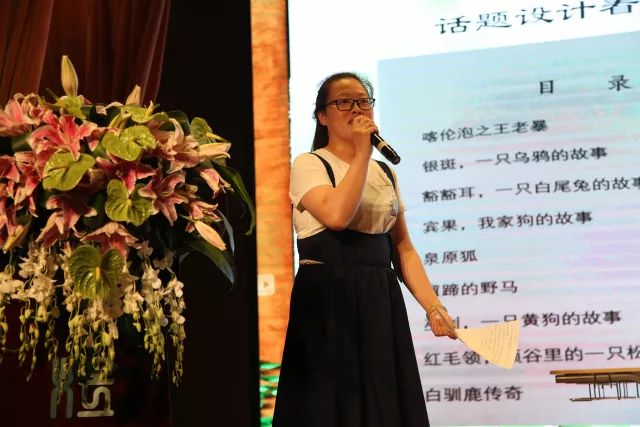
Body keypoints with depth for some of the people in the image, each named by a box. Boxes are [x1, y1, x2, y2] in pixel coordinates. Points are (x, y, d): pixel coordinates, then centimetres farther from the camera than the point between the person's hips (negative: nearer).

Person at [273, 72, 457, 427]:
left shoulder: (384, 172, 15)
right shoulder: (309, 165, -3)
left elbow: (403, 249, 13)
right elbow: (336, 215, -23)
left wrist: (433, 307, 2)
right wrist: (361, 153, -16)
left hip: (381, 301, 6)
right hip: (329, 302, -6)